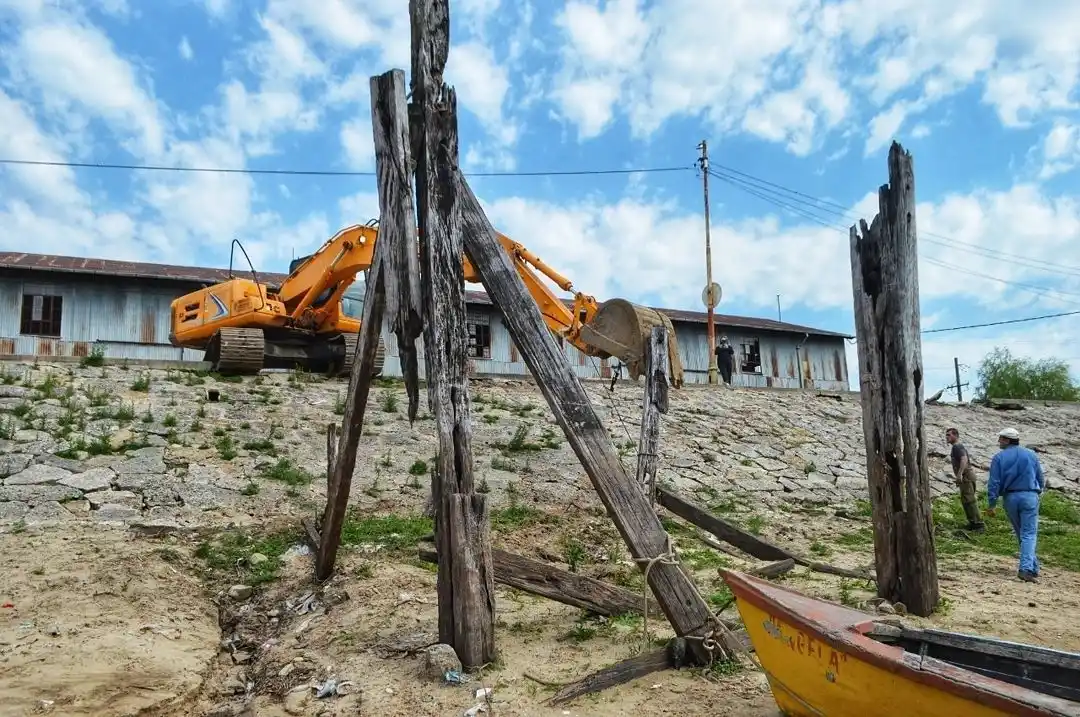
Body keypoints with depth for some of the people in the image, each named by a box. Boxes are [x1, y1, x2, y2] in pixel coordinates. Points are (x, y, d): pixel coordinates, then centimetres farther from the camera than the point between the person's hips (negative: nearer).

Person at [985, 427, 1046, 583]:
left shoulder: (999, 457, -3)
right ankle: (1026, 569, -19)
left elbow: (994, 482, -8)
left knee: (1021, 534, 16)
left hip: (1010, 498, 0)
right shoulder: (1031, 454, 4)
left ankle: (1033, 567, 23)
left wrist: (991, 504, -4)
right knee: (1029, 534, -4)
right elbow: (1041, 478, 12)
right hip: (1030, 496, 0)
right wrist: (1039, 491, 30)